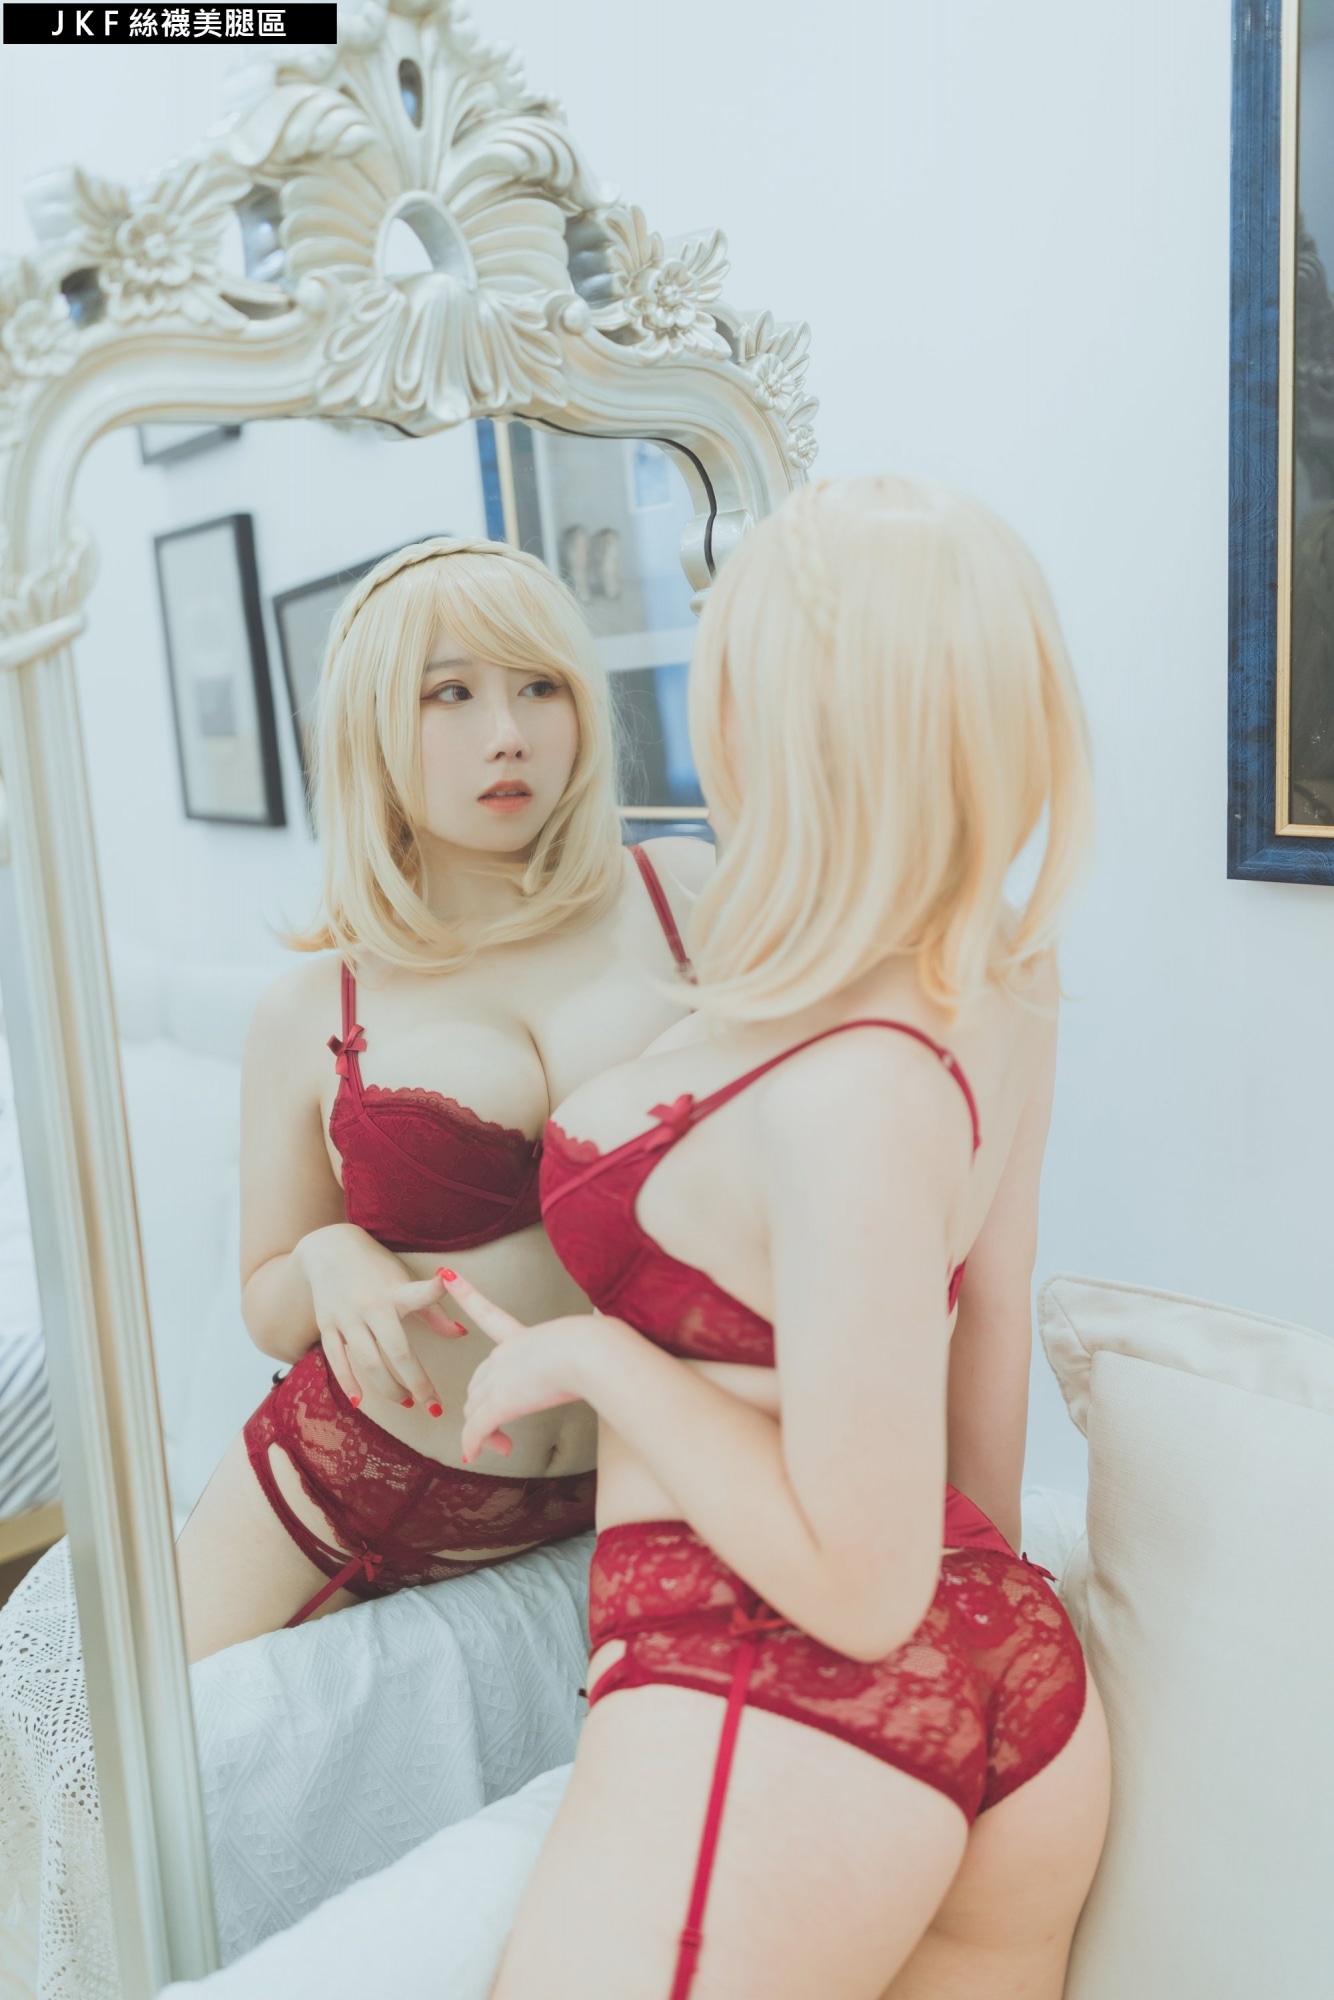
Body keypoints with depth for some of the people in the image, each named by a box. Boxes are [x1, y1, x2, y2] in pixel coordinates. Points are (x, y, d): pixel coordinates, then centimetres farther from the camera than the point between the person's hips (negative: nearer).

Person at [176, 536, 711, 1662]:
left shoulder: (689, 901, -5)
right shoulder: (310, 1014, -3)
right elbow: (270, 1312, 7)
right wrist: (328, 1262, -13)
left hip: (620, 1483, 0)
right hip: (351, 1479, 1)